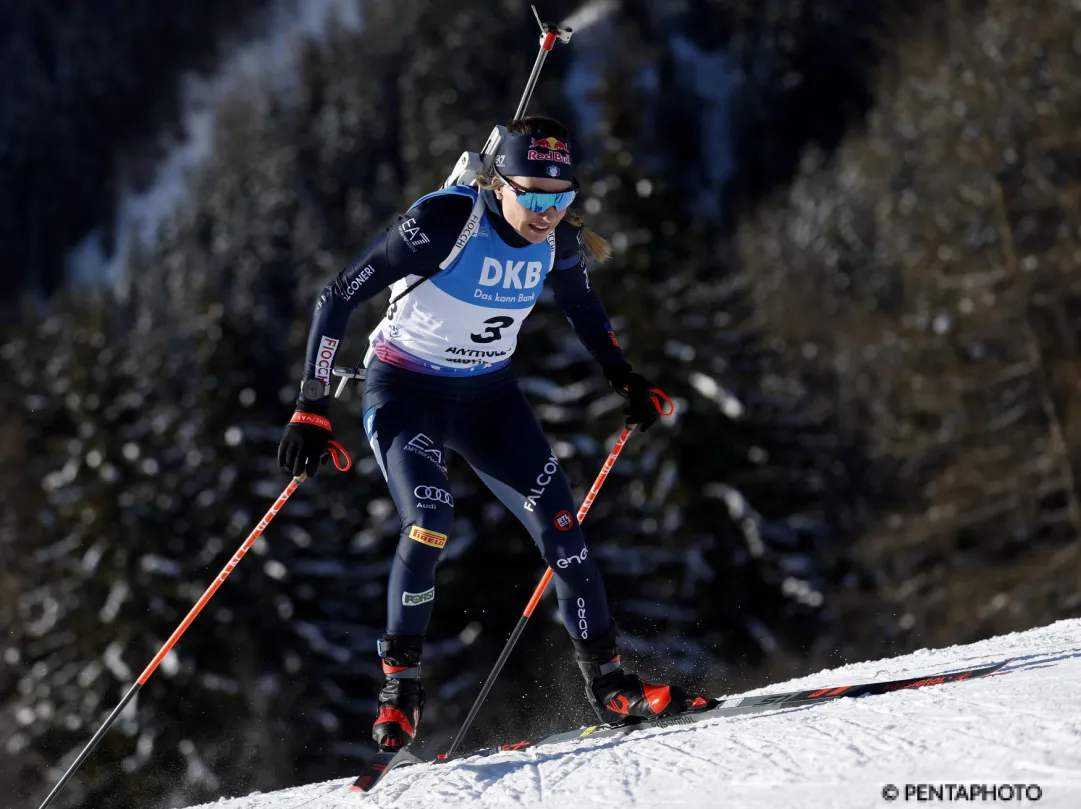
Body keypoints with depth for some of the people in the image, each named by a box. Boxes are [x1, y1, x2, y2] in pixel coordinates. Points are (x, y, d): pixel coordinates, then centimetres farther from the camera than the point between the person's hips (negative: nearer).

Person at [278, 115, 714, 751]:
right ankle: (401, 684, -12)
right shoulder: (445, 221, -27)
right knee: (431, 517, -27)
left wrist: (623, 377, 11)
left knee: (560, 528, -6)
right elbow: (338, 299, -22)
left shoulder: (561, 241, -11)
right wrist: (312, 408, -24)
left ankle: (609, 684, 6)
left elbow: (581, 300, 16)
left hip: (489, 395, 5)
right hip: (404, 389, -4)